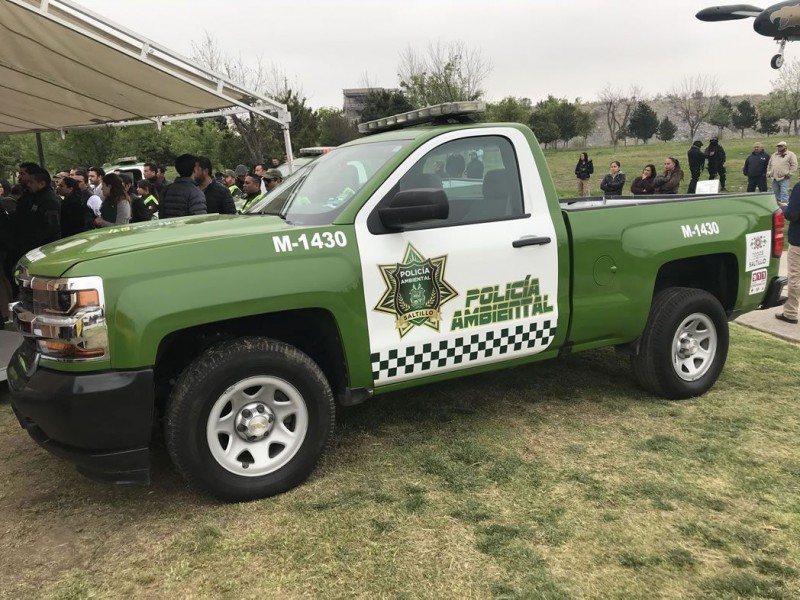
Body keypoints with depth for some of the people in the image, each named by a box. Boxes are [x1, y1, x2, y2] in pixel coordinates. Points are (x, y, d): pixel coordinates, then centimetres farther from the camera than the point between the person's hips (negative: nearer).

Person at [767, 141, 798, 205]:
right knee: (775, 193, 13)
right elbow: (769, 165, 22)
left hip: (784, 178, -6)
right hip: (774, 178, 6)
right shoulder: (774, 155, 18)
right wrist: (768, 173, 12)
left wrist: (789, 173, -12)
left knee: (784, 193, -10)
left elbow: (794, 165, -5)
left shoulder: (790, 155, 0)